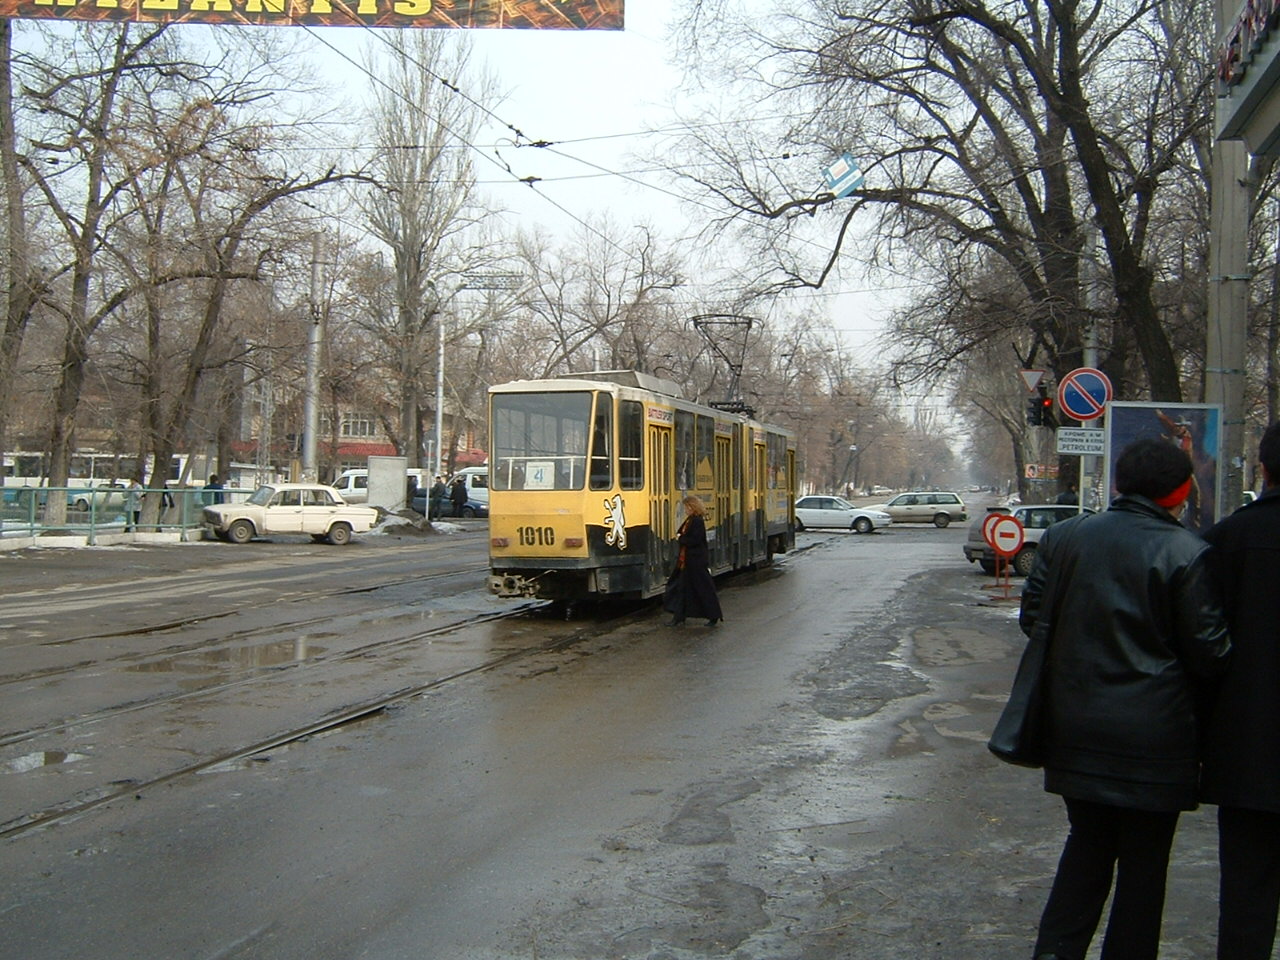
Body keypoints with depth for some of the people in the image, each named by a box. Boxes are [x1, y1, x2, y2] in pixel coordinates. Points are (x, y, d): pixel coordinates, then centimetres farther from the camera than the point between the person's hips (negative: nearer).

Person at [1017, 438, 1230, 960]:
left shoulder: (1064, 536, 0)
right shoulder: (1185, 552, -13)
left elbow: (1032, 617, 6)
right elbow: (1209, 651, -11)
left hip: (1077, 727, 4)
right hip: (1153, 735, -4)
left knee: (1087, 842, 18)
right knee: (1144, 857, 11)